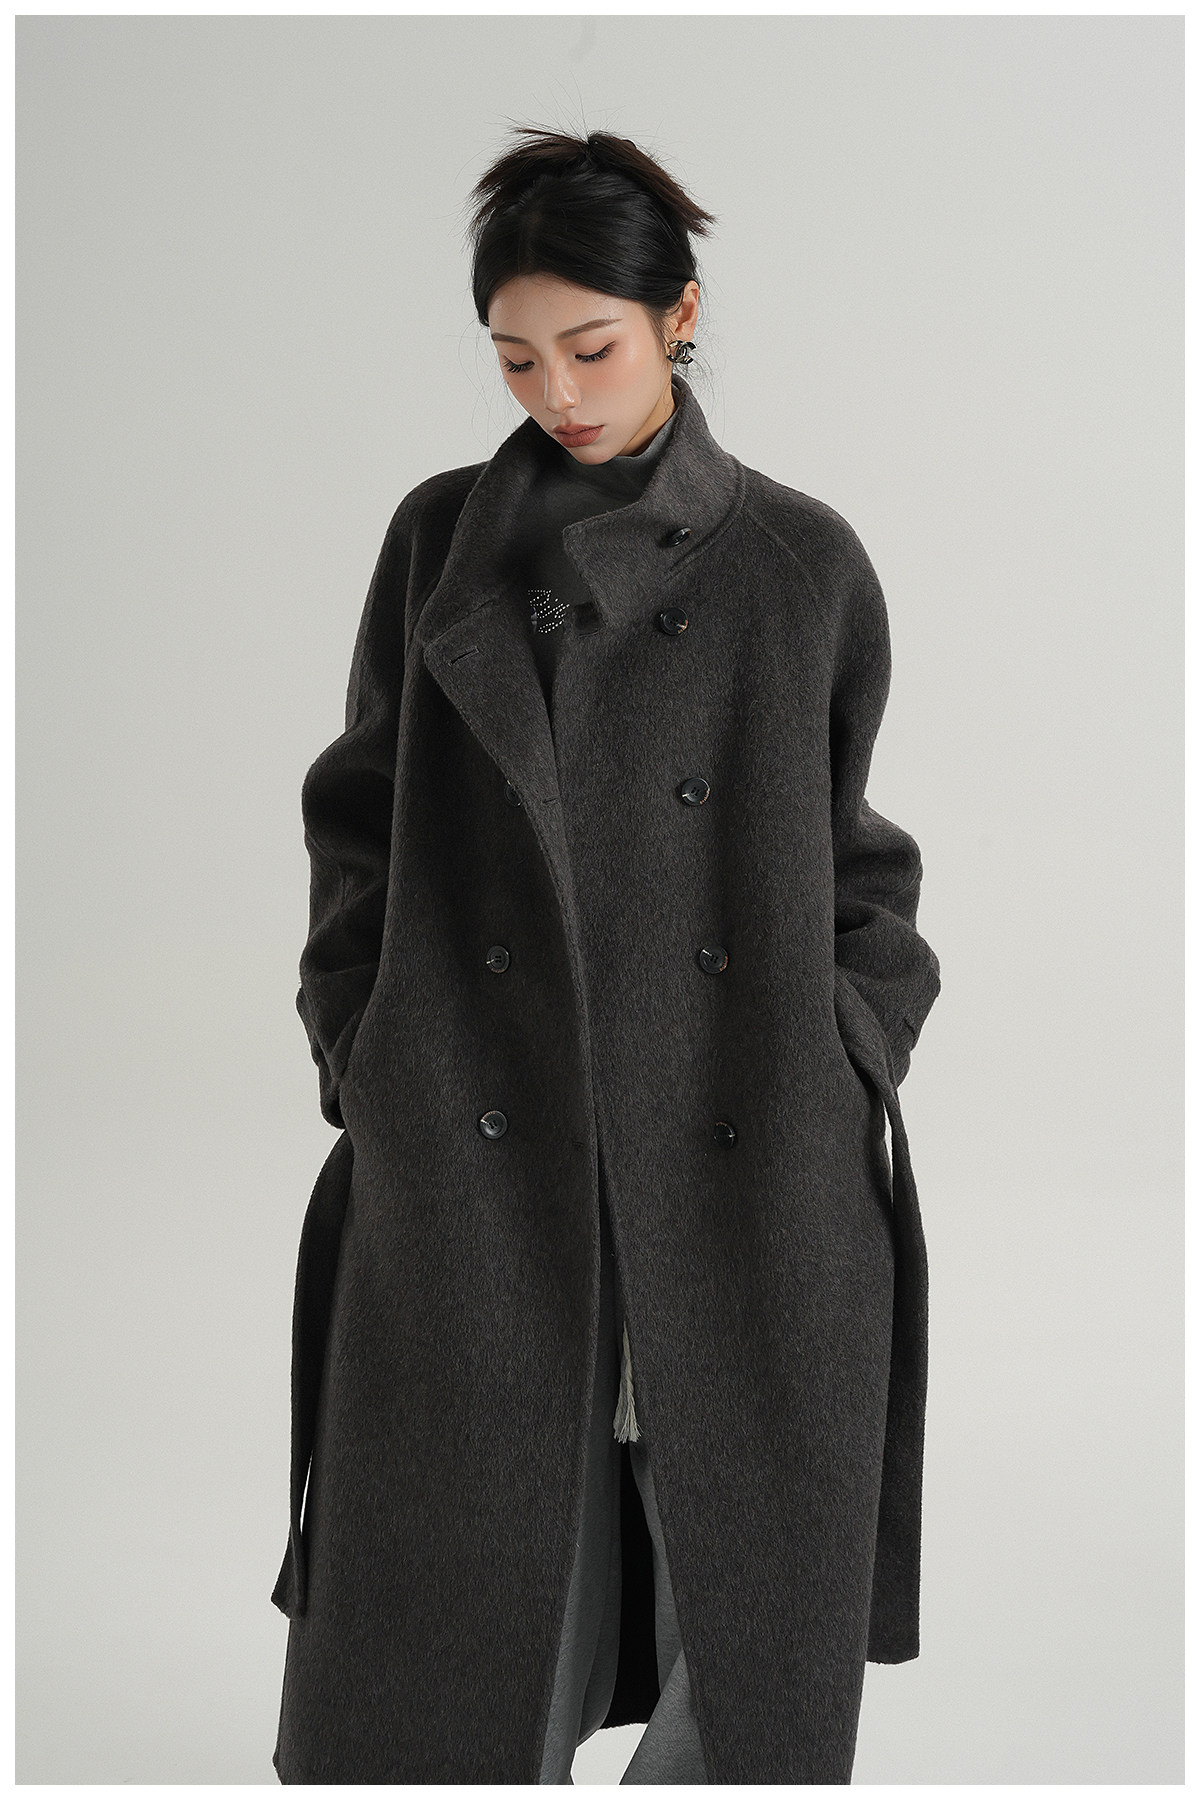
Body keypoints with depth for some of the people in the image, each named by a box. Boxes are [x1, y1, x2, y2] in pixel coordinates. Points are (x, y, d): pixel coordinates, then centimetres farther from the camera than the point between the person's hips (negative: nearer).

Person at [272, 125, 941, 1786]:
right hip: (479, 1173, 0)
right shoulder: (441, 544, 6)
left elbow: (859, 858, 10)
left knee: (754, 1615, 6)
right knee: (486, 1598, 3)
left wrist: (848, 1070, 0)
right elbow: (360, 834, 9)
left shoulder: (803, 564, 4)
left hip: (742, 1183, 0)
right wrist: (372, 1082, 2)